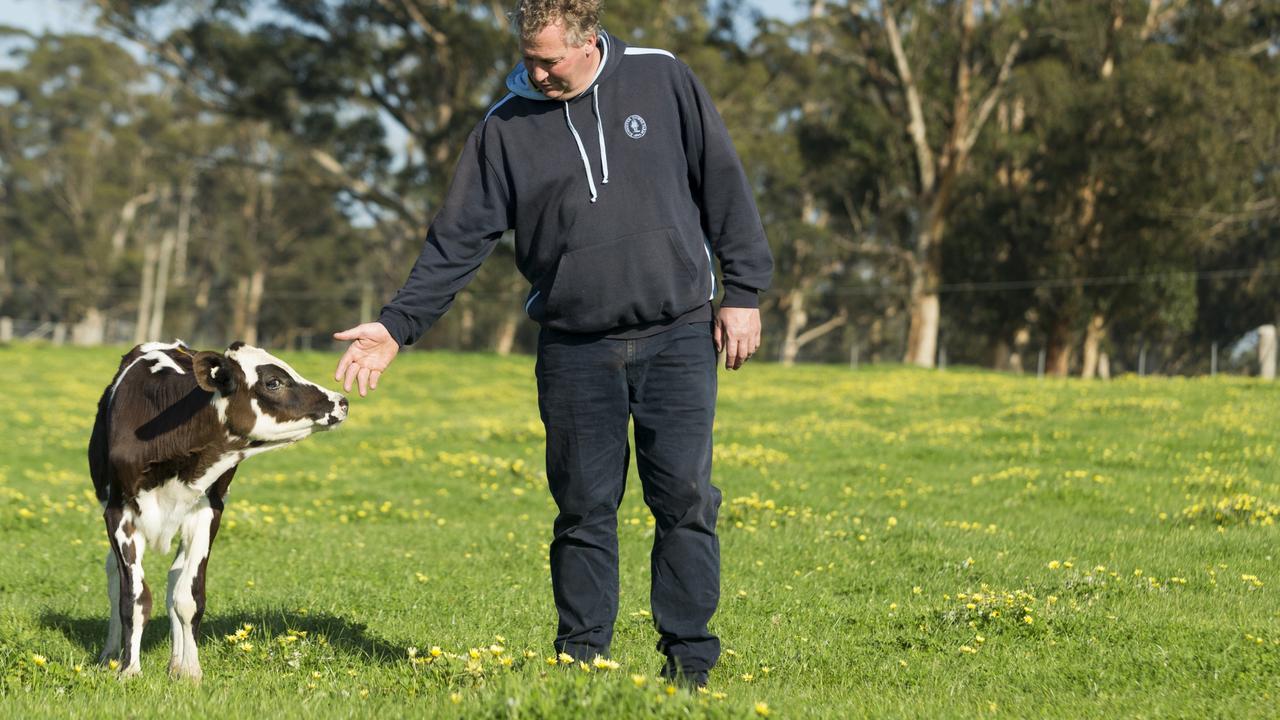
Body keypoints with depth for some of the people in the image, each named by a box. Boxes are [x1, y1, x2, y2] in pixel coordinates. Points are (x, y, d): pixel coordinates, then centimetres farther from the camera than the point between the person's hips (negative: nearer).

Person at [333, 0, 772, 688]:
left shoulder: (661, 80, 0)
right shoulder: (506, 126, 2)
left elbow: (723, 182, 5)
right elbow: (459, 238, 3)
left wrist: (744, 291, 2)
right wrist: (396, 325, -5)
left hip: (677, 337, -1)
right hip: (574, 351, 1)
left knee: (685, 499, -3)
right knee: (584, 510, 2)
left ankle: (688, 656, 6)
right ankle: (581, 657, 12)